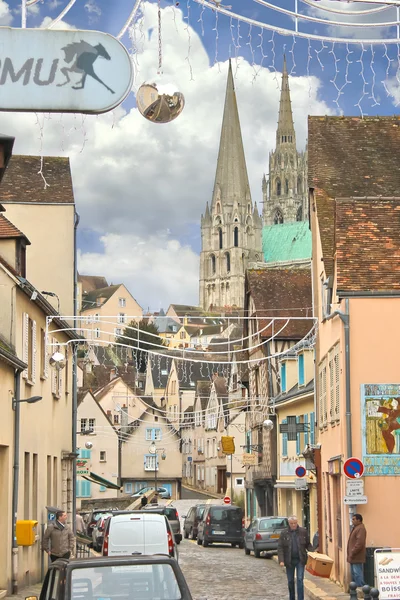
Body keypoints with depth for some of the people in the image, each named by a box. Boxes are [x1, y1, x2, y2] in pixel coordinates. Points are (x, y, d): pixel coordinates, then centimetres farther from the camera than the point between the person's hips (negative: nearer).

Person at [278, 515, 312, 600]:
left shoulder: (303, 531, 1)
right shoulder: (284, 533, -1)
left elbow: (308, 544, 8)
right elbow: (280, 547, -3)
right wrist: (281, 560, -13)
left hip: (300, 560, -1)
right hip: (289, 560, 1)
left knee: (300, 580, -7)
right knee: (290, 581, 10)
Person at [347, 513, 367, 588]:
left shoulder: (361, 529, -16)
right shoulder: (355, 528, 18)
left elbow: (360, 543, -24)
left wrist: (352, 553, -22)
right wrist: (350, 553, 18)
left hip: (357, 557, -11)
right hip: (353, 557, 11)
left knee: (357, 574, -10)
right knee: (354, 574, 15)